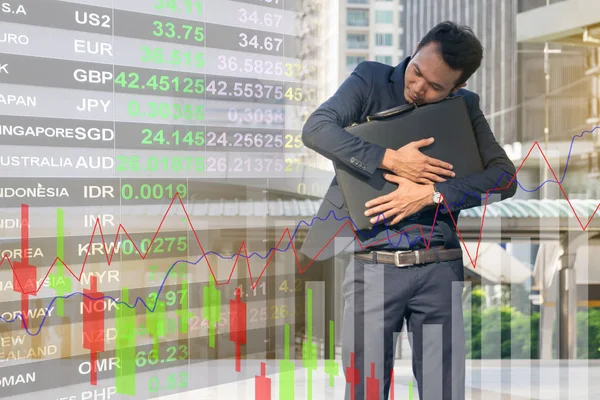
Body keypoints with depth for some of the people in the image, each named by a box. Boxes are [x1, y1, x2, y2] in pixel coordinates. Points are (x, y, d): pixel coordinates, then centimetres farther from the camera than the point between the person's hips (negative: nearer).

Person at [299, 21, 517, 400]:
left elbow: (506, 177, 0)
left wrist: (432, 194, -12)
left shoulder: (465, 106, 8)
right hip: (372, 267, -1)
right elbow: (315, 129, -12)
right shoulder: (370, 79, 2)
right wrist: (390, 160, -16)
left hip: (440, 269, 2)